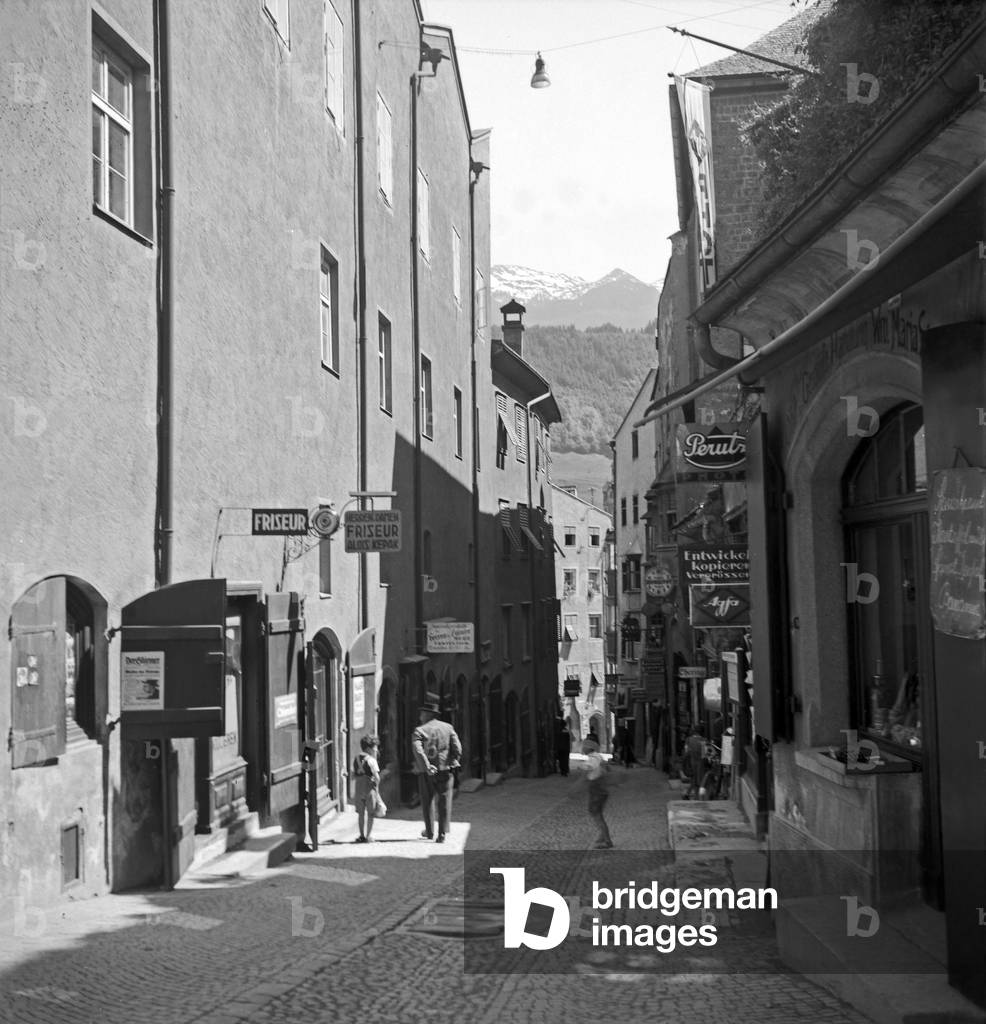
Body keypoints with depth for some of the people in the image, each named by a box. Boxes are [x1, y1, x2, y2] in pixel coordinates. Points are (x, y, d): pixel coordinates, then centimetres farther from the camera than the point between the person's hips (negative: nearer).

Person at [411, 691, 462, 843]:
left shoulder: (419, 731, -5)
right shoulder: (447, 727, 3)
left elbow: (418, 750, -22)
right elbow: (458, 748, -6)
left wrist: (427, 767, -25)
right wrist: (452, 763, 4)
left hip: (427, 773, -1)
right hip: (445, 771, 1)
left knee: (427, 802, 16)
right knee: (444, 803, 5)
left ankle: (429, 832, 26)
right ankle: (442, 834, -2)